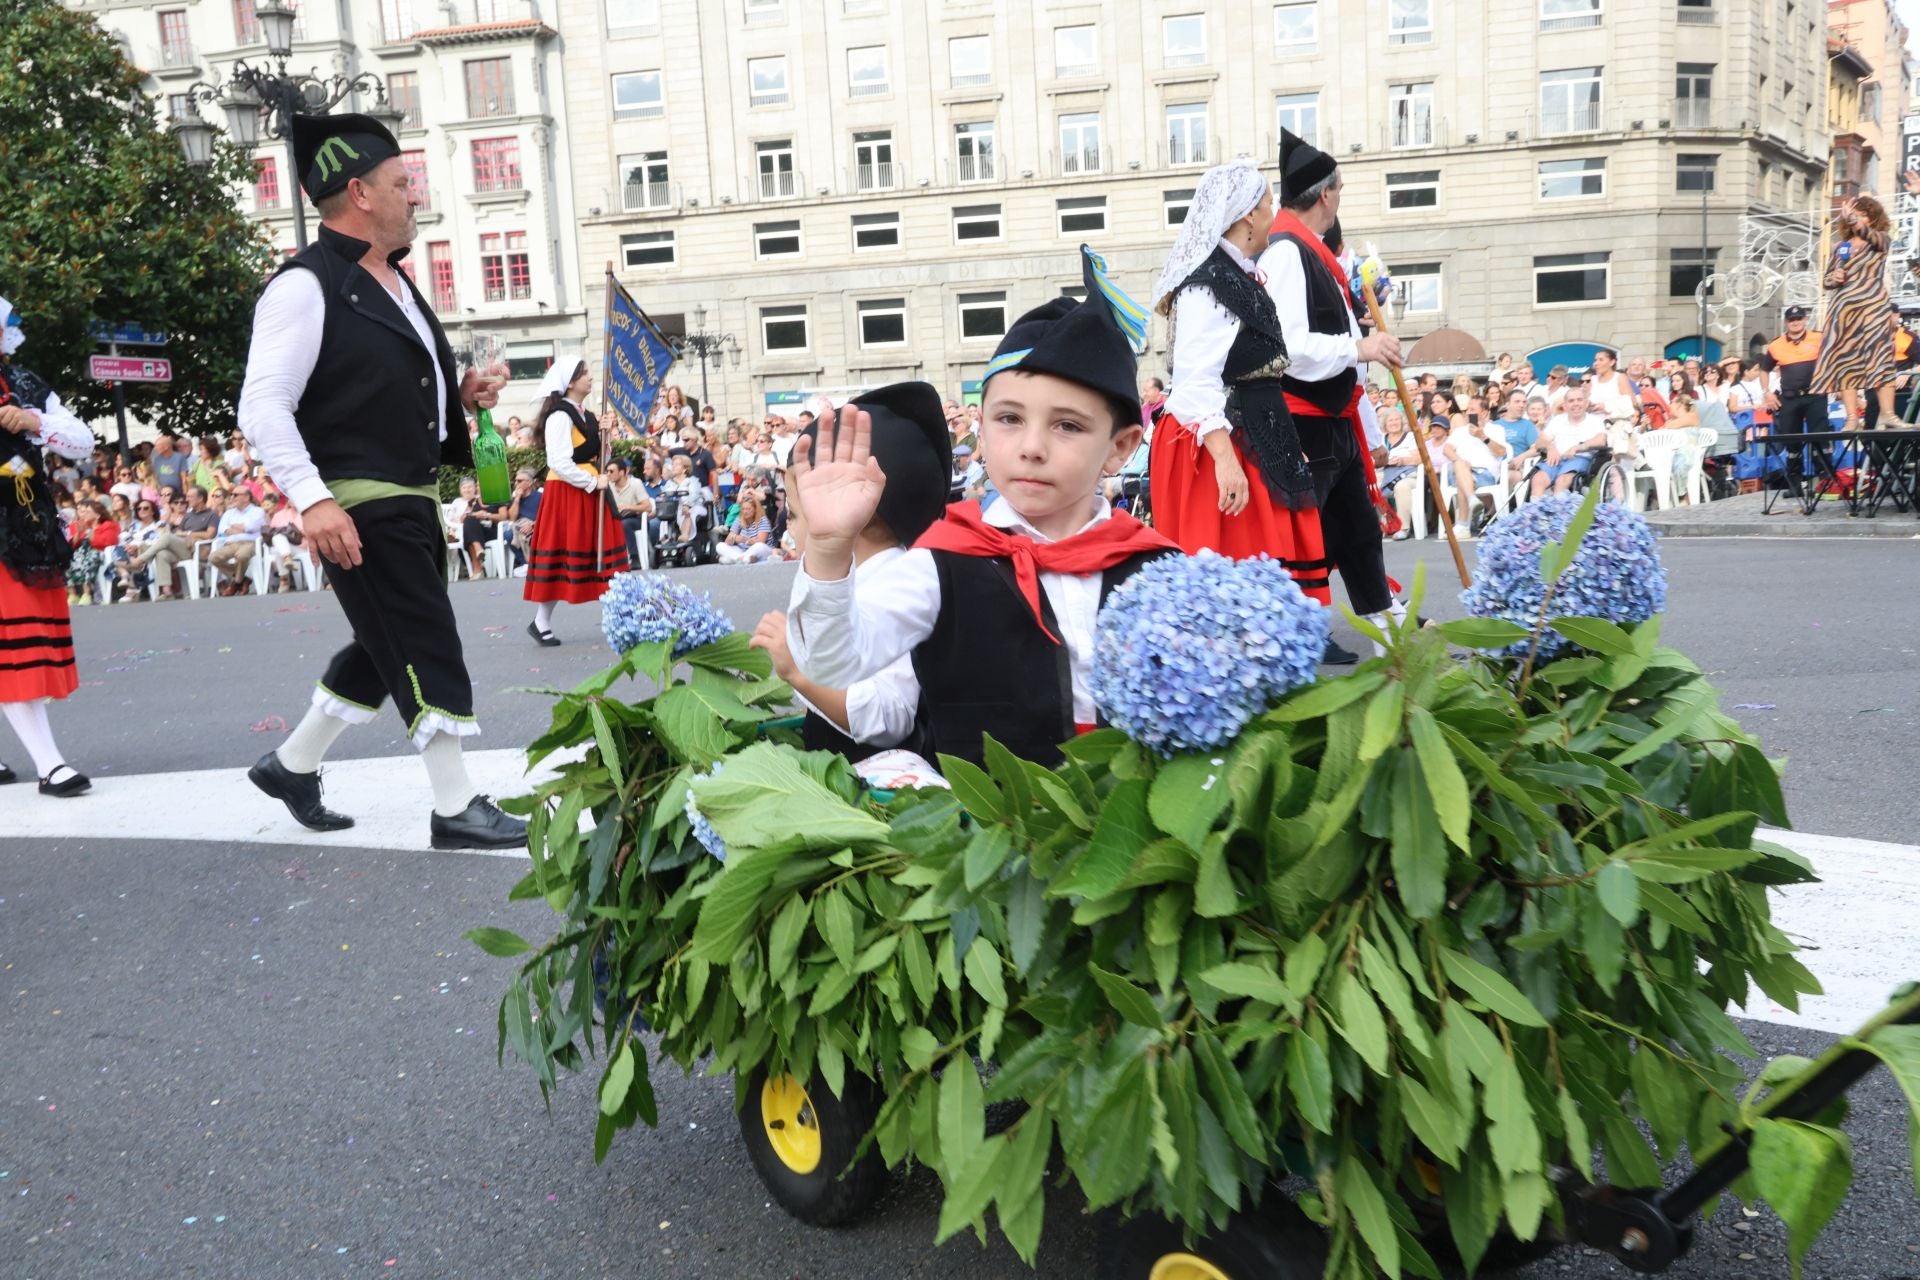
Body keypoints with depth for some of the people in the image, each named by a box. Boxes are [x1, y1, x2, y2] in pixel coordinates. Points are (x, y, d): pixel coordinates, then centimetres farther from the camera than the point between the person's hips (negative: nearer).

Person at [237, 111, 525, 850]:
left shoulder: (395, 282, 16)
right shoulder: (306, 285, -14)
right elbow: (262, 407, -19)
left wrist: (461, 394, 9)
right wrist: (312, 499, -28)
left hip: (413, 500, 10)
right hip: (360, 507, -10)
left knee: (387, 650, 18)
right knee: (427, 652, -6)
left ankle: (293, 765, 34)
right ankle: (456, 809, 5)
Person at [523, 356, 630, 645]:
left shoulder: (585, 414, 13)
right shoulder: (560, 416, -15)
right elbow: (559, 463, -22)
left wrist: (602, 433, 2)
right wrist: (593, 482, -18)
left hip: (589, 491, 9)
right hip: (567, 493, -9)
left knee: (604, 552, 7)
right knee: (563, 557, -2)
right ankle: (541, 622, 10)